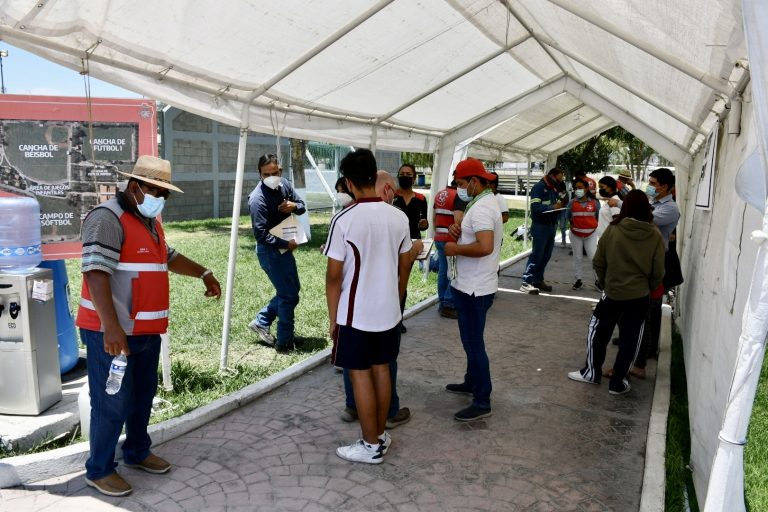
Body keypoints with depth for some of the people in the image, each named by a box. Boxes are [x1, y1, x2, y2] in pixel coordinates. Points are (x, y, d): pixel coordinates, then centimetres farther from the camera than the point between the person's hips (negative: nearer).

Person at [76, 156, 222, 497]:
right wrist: (111, 328, -34)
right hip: (113, 332, -9)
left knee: (143, 396, 20)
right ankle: (99, 470, 19)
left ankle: (137, 452, 38)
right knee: (113, 402, 1)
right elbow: (96, 272, -27)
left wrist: (203, 273, 19)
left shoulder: (150, 222, 13)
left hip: (147, 330, 9)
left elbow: (169, 257, 30)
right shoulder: (108, 218, -17)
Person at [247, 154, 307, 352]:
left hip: (284, 247, 9)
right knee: (289, 295, -3)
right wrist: (287, 244, -23)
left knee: (292, 289, 19)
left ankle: (261, 322, 30)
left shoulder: (284, 185, 0)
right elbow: (261, 234, -24)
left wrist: (294, 206, -12)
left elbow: (301, 205, 12)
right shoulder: (258, 198, -23)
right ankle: (285, 342, 10)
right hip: (270, 250, -9)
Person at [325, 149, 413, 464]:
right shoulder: (399, 217, -1)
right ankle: (381, 435, 31)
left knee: (360, 375, 6)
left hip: (356, 314, -5)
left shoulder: (344, 220, -17)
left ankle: (371, 446, 17)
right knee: (382, 370, 17)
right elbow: (404, 267, 8)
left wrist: (333, 318, -3)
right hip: (388, 311, 6)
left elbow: (334, 275, -14)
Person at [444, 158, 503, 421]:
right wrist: (460, 232, 1)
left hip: (474, 288, -11)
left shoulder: (480, 208, -22)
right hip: (472, 284, 11)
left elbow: (485, 247, -34)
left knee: (473, 342, -2)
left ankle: (482, 402, 7)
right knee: (471, 339, 23)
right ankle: (471, 382, 39)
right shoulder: (486, 202, 12)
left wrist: (455, 248, -20)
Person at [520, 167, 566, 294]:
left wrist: (560, 205, -6)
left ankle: (538, 280, 19)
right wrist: (552, 207, -25)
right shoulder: (539, 187, -11)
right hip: (540, 226, -8)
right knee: (537, 254, -9)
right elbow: (535, 207, -21)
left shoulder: (554, 188, 15)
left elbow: (556, 203, 17)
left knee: (546, 255, 10)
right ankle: (526, 282, -6)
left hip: (551, 226, 8)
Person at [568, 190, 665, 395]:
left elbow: (598, 263, -4)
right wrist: (648, 288, 15)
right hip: (639, 296, 1)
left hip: (613, 293, -1)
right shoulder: (654, 235, -8)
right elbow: (658, 272, -3)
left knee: (599, 331, 18)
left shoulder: (613, 230, -11)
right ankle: (617, 382, 18)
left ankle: (592, 372, 26)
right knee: (629, 339, 11)